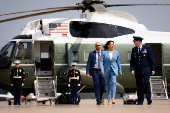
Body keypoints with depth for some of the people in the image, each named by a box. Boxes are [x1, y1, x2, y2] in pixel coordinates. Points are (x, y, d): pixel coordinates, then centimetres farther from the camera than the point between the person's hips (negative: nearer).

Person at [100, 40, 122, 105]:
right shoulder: (104, 53, -1)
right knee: (108, 85, 5)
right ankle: (109, 100, 15)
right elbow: (101, 61, -8)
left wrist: (120, 71, 10)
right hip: (106, 70, 0)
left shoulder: (116, 52, 5)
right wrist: (102, 70, -23)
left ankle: (113, 98, -29)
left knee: (113, 82, -21)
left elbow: (118, 62, 9)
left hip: (114, 70, 0)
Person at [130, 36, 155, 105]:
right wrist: (132, 69, -4)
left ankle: (149, 99, -18)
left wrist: (153, 69, -2)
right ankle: (140, 101, 4)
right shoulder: (134, 50, 12)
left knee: (147, 83, -16)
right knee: (139, 85, 2)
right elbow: (132, 61, 11)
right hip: (138, 70, 3)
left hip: (146, 69, -3)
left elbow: (151, 59, 2)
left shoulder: (147, 48, 2)